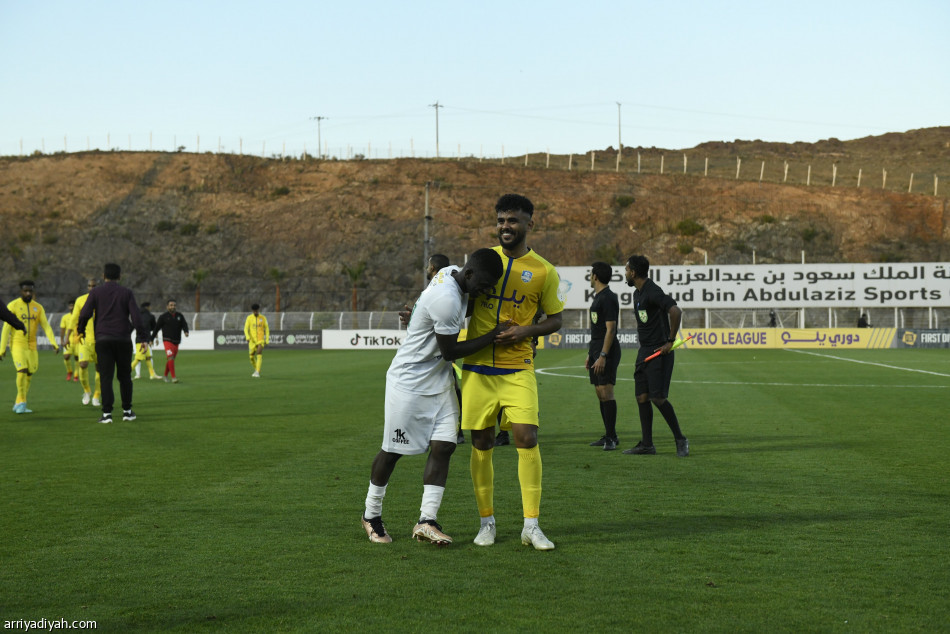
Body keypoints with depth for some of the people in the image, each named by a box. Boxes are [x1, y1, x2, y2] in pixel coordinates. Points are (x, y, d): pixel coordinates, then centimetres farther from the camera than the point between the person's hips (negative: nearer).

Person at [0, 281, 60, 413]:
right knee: (22, 370, -20)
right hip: (17, 344, -5)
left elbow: (46, 326, 2)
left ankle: (18, 405, 16)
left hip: (32, 346, 5)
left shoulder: (38, 307, 7)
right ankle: (21, 402, -8)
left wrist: (54, 343, -12)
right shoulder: (12, 306, -5)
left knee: (29, 375, 5)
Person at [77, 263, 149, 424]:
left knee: (106, 377, -2)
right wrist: (143, 337, -5)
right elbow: (136, 316, -5)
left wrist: (81, 331, 14)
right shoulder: (127, 293, 3)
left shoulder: (96, 292, 3)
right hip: (123, 339, 1)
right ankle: (127, 411, 16)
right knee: (124, 376, 12)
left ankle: (107, 413, -10)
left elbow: (84, 314, -3)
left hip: (103, 340, -1)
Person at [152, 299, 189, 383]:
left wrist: (186, 331, -26)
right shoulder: (163, 316, -2)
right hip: (167, 340, -5)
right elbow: (156, 328, 1)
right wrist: (152, 339, 3)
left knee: (171, 360, 11)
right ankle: (173, 377, -22)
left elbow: (184, 325, -4)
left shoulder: (180, 316, 9)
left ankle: (165, 375, 31)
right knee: (170, 358, -19)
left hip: (176, 341, 5)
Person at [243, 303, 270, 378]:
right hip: (252, 340, 2)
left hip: (261, 339, -2)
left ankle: (257, 372, -27)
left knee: (259, 354, -23)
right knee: (252, 357, 6)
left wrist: (267, 340, 0)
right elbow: (246, 329, -7)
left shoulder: (263, 318, -1)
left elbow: (267, 329, 6)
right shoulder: (249, 318, -1)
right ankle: (256, 370, 34)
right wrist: (247, 337, -25)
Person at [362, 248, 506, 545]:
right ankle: (371, 515, 23)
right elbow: (449, 351, -20)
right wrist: (493, 335, -17)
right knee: (393, 451, 5)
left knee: (443, 447, -3)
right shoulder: (446, 299, -29)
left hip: (438, 382, 9)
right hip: (409, 383, -9)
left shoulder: (451, 273, -1)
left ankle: (427, 521, -3)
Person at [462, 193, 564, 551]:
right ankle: (487, 521, 16)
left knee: (527, 438, -12)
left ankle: (531, 525, -4)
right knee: (481, 444, 4)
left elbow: (555, 319, 7)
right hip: (477, 368, 2)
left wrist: (527, 330, -11)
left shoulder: (543, 271, 0)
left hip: (518, 370, -2)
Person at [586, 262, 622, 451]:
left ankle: (612, 437, -12)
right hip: (596, 349, 10)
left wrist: (602, 356, -23)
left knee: (606, 391, -12)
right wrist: (590, 354, 23)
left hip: (607, 350, -10)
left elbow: (610, 329, -19)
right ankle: (608, 435, 13)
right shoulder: (598, 297, 18)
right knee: (600, 393, 9)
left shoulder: (608, 298, -13)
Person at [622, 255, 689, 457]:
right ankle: (647, 444, 11)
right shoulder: (637, 293, 16)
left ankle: (680, 439, 0)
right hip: (644, 350, 10)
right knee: (641, 396, 7)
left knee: (657, 397, -12)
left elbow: (676, 311, -27)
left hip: (659, 351, -10)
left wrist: (670, 341, -21)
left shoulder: (653, 292, -16)